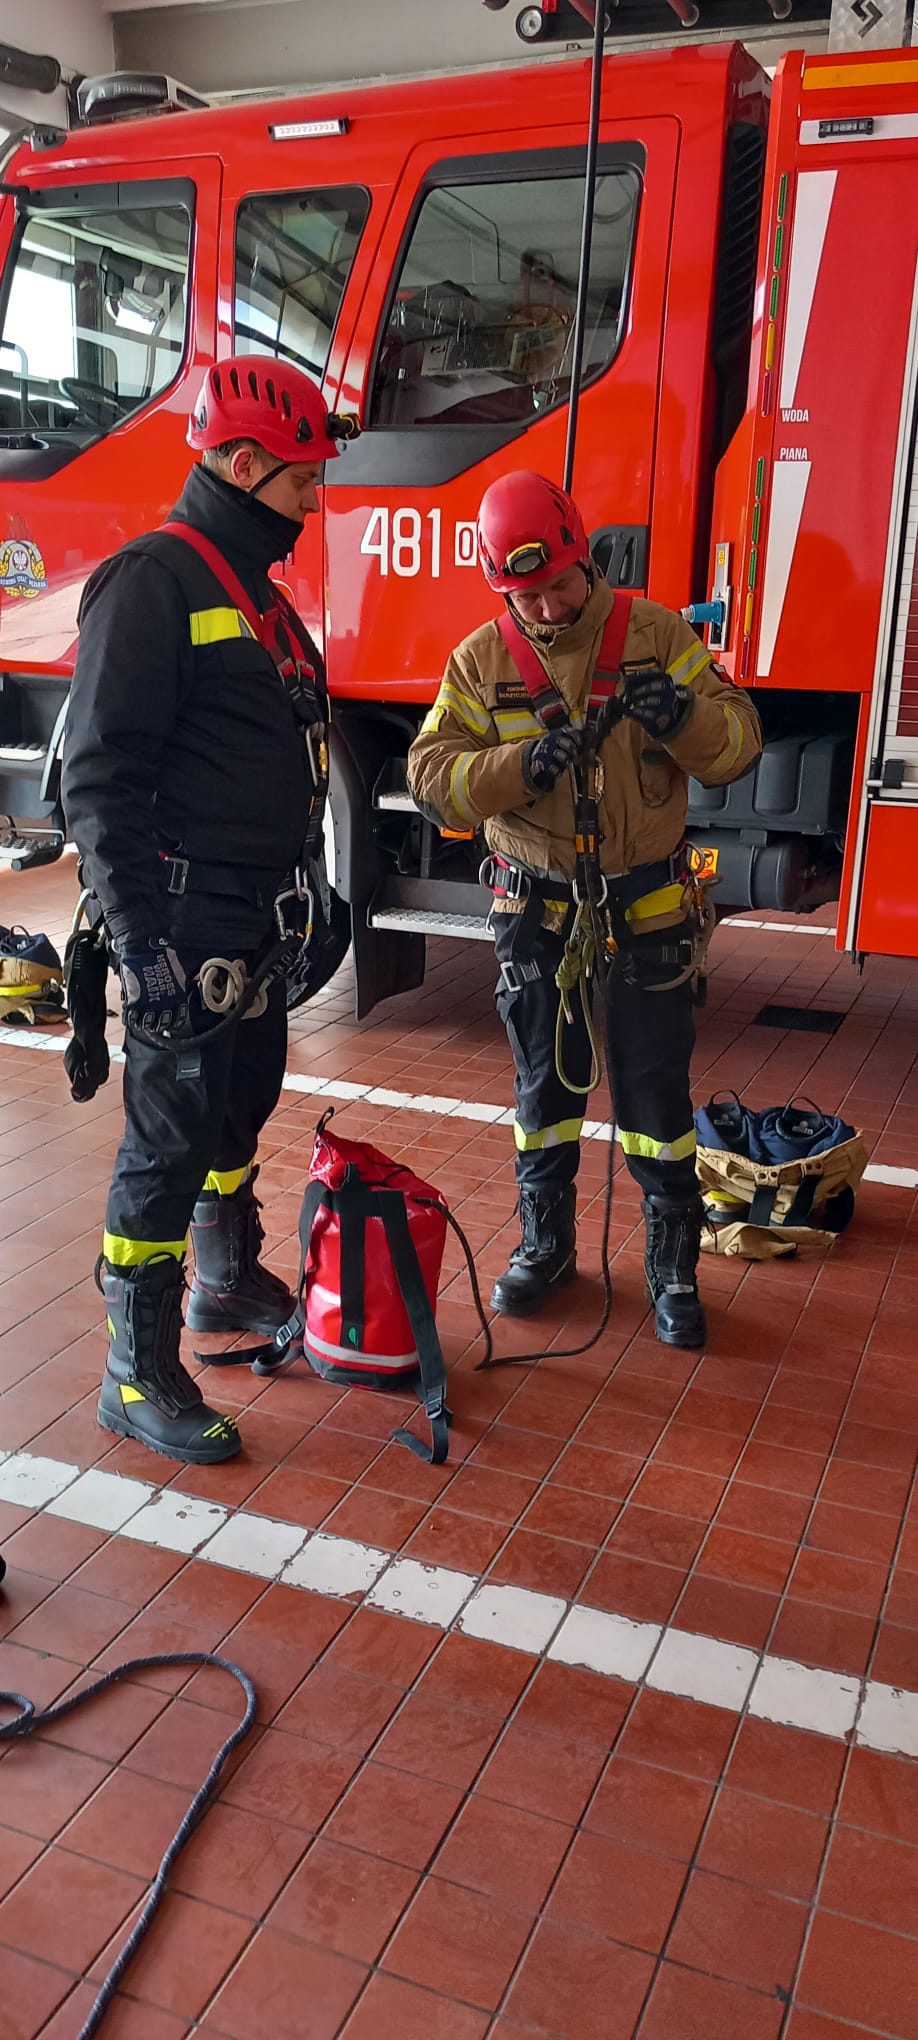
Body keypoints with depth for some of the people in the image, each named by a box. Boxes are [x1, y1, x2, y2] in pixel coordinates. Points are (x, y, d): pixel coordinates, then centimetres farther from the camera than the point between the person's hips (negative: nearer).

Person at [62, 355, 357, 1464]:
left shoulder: (258, 595, 16)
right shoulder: (152, 583, -14)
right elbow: (100, 777, -20)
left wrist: (305, 896, 21)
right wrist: (139, 942, -24)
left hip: (258, 920, 9)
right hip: (185, 924, -9)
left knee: (242, 1109, 21)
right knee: (170, 1142, -3)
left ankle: (228, 1282, 41)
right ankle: (138, 1378, 9)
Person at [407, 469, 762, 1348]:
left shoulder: (655, 632, -4)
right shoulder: (480, 660, -2)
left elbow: (739, 741, -5)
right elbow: (433, 774, -9)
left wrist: (685, 717, -26)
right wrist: (520, 765, -25)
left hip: (647, 906, -1)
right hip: (536, 907, 1)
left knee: (656, 1091, 5)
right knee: (545, 1084, 13)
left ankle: (672, 1266, 20)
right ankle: (545, 1244, 31)